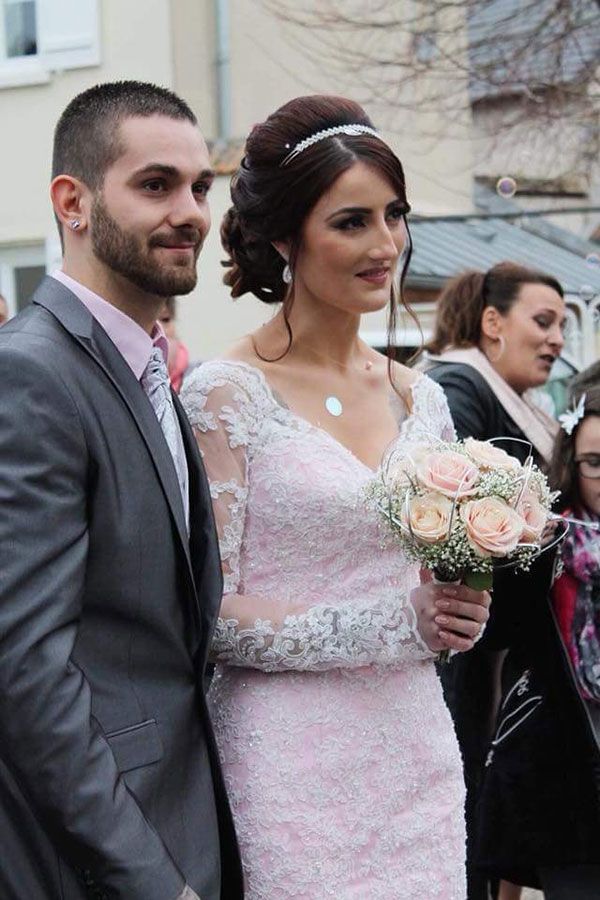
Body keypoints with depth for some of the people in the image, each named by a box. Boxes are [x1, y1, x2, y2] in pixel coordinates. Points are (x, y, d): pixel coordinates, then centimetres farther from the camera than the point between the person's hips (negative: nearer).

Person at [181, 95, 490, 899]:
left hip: (416, 752, 6)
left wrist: (458, 613, -5)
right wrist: (395, 624, -19)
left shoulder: (421, 399, 8)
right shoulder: (225, 396, -9)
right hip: (289, 769, -5)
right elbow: (210, 614, -12)